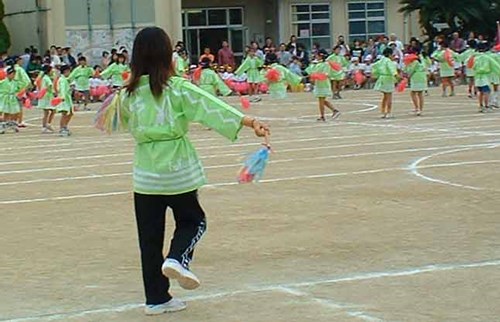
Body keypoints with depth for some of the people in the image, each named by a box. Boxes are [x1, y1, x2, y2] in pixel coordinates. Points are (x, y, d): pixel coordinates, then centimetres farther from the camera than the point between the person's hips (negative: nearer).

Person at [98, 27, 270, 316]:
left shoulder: (129, 94, 0)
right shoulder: (178, 89, -10)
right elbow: (212, 107, -19)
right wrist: (250, 122, -25)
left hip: (145, 172, 3)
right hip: (178, 168, -3)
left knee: (150, 236, 11)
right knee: (193, 221, 18)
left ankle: (157, 298, 14)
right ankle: (177, 259, -10)